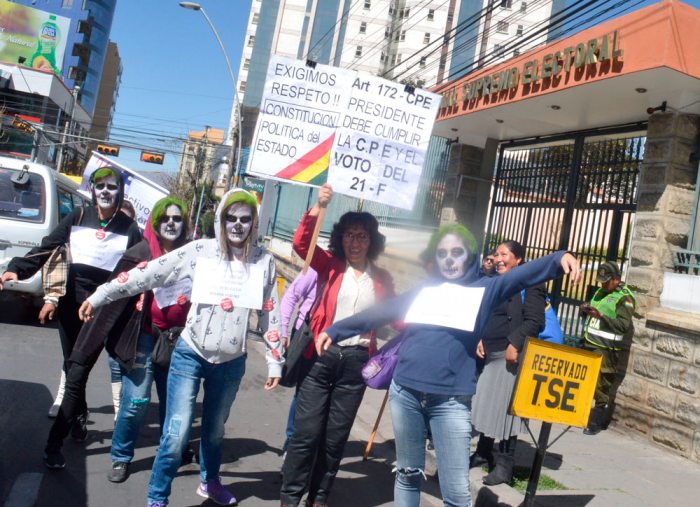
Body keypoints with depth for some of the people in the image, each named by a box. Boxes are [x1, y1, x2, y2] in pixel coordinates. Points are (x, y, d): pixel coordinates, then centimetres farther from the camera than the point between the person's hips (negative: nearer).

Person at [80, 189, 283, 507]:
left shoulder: (264, 261, -2)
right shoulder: (201, 251, -8)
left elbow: (269, 314, 3)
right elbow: (150, 273, -8)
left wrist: (275, 361, 4)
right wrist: (100, 296, -8)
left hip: (231, 362, 2)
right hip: (191, 354, -2)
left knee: (215, 430, 18)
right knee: (177, 433, -8)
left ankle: (210, 481, 45)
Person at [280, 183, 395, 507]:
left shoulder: (381, 279, 7)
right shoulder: (330, 266, 2)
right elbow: (301, 243, -11)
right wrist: (319, 207, -22)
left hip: (356, 361, 2)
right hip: (322, 356, -2)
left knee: (336, 437, 11)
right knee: (306, 432, 1)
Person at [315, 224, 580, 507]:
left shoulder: (483, 290, 6)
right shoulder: (423, 290, 14)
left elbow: (524, 274, -8)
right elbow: (380, 313, 18)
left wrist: (559, 259, -25)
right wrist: (335, 330, 21)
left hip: (450, 401, -3)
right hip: (405, 393, 3)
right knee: (408, 474, 15)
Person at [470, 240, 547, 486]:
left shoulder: (530, 283, -7)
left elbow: (534, 321, -15)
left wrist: (514, 344, -22)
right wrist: (480, 340, 6)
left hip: (511, 356, -8)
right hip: (489, 355, 8)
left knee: (504, 408, -4)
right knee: (483, 404, 14)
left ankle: (504, 465, 6)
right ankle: (483, 453, 30)